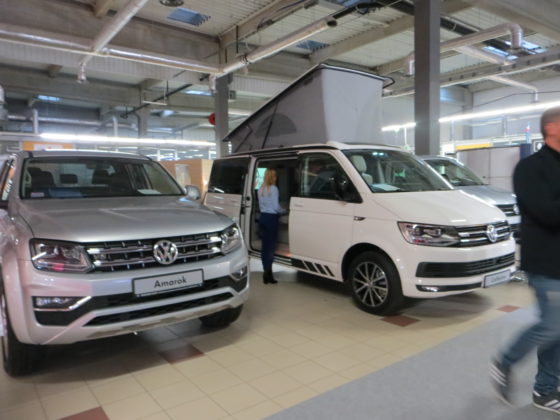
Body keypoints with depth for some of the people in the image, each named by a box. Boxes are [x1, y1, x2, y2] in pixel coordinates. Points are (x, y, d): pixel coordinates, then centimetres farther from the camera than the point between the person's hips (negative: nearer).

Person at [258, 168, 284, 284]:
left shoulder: (261, 189, 11)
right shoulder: (273, 188, -12)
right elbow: (276, 206, -12)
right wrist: (283, 210, 4)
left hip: (263, 217, 8)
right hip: (271, 218, -7)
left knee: (265, 245, 10)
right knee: (271, 245, -5)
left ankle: (266, 272, 16)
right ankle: (268, 274, -5)